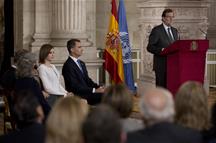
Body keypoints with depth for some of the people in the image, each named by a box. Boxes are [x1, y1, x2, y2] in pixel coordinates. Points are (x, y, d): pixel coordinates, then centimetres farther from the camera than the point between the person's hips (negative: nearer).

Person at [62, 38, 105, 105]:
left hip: (86, 92, 9)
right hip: (77, 96, -9)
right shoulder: (68, 66, -11)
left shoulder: (81, 63, 19)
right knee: (102, 96, -26)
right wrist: (94, 90, -20)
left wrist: (98, 87, 1)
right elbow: (75, 86, -17)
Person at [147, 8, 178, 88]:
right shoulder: (157, 30, -3)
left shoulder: (174, 31, 18)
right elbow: (150, 47, -8)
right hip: (161, 65, -6)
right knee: (162, 87, -4)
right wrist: (161, 50, -24)